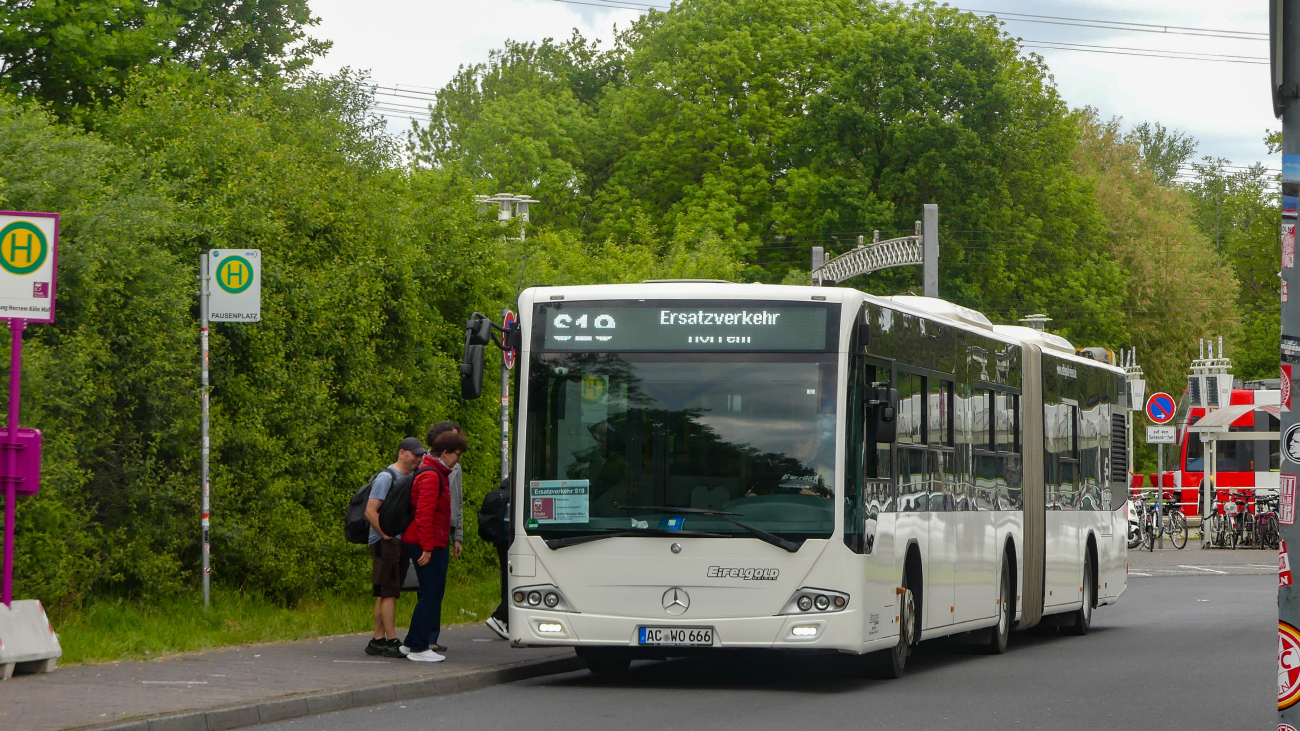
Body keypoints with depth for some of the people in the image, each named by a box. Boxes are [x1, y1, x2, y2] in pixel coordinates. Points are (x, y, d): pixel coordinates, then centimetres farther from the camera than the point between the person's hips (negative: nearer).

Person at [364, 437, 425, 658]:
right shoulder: (386, 477, -10)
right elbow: (371, 511, -15)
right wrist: (387, 536, -16)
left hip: (400, 542, 9)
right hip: (386, 542, -9)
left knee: (385, 593, 10)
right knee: (389, 592, -10)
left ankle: (377, 640, 12)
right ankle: (391, 642, -12)